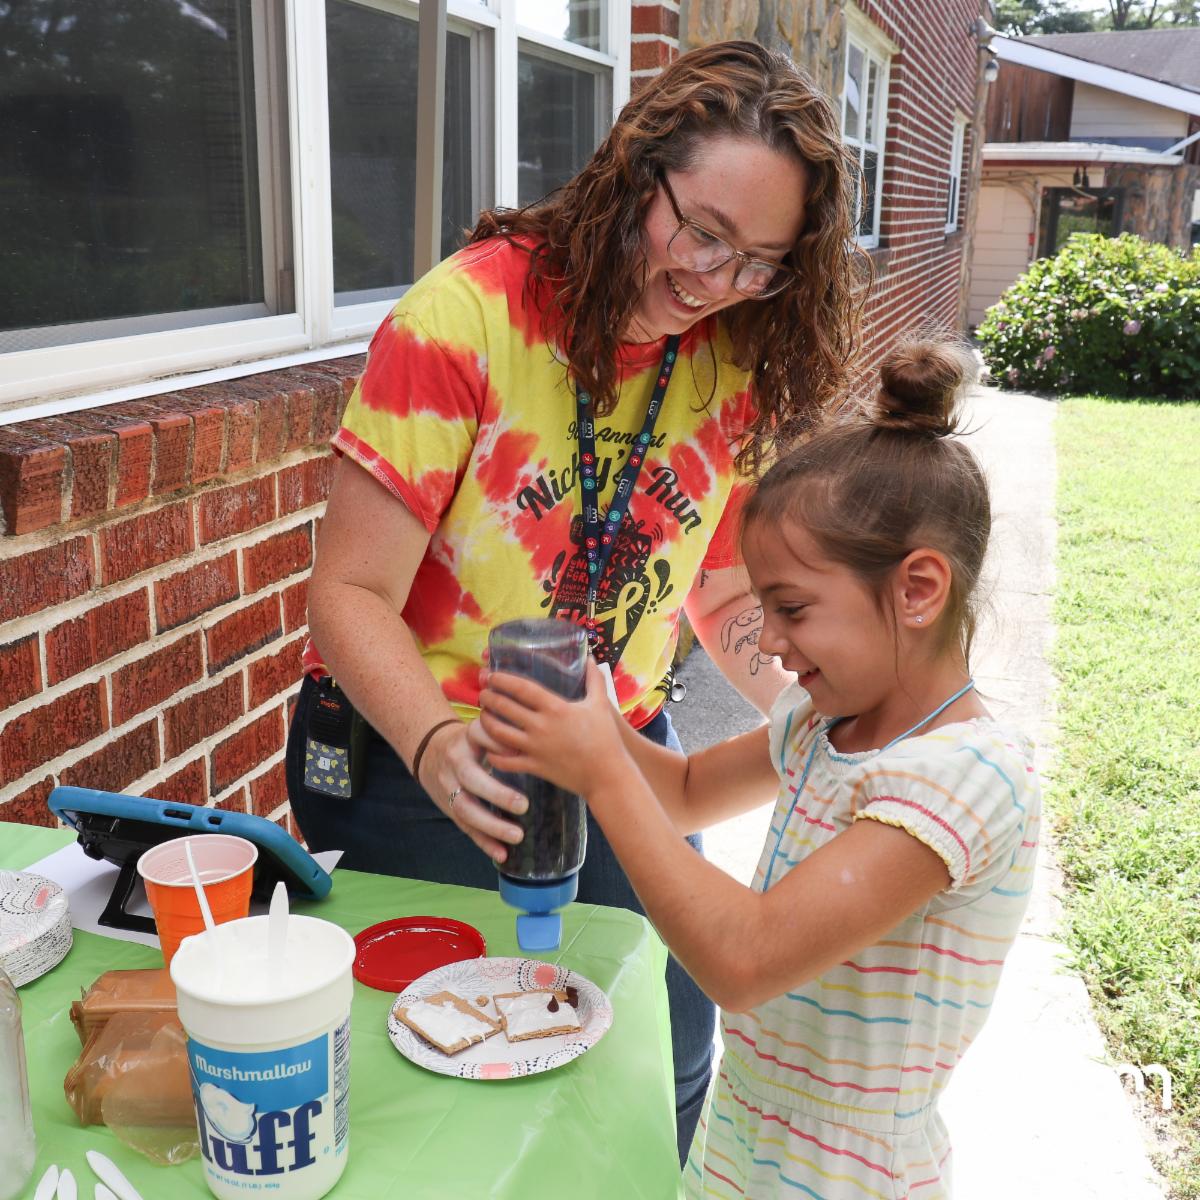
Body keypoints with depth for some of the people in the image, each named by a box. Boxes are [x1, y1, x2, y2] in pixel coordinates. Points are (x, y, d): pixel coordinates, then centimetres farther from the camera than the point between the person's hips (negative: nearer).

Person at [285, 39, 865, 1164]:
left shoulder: (743, 361, -4)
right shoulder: (470, 313, -20)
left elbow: (729, 596, 3)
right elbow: (350, 594, -20)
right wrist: (440, 745, -37)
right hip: (420, 770, -4)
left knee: (666, 1066, 15)